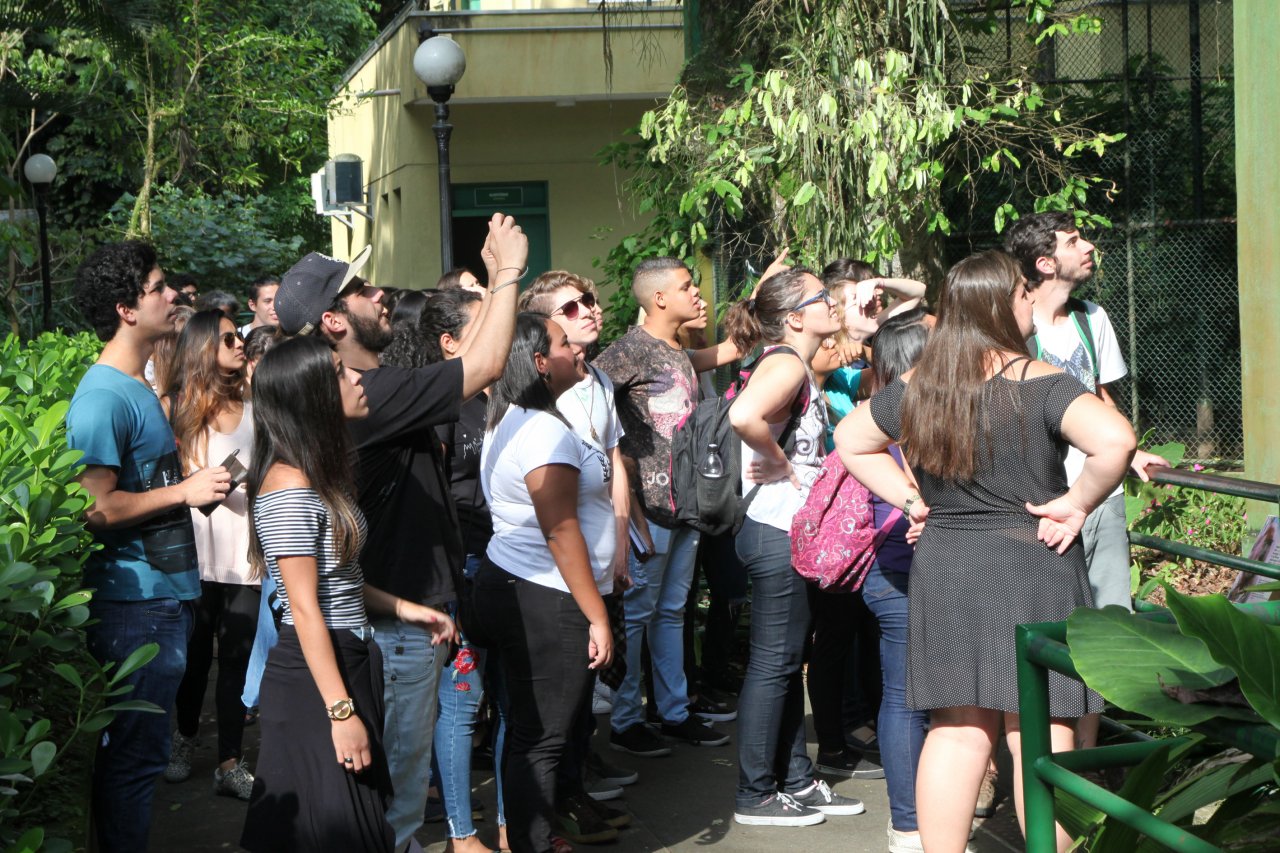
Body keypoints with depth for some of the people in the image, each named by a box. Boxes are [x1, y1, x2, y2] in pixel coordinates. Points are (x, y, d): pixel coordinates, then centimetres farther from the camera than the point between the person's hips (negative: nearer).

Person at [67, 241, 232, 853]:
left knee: (139, 750, 19)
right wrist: (184, 490, -17)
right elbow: (98, 507, -24)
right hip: (135, 602, -10)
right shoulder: (102, 397, -17)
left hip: (164, 595, 10)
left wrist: (202, 484, 13)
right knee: (133, 752, -3)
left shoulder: (139, 388, 15)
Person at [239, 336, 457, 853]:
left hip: (347, 661, 10)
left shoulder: (320, 477, 11)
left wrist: (403, 608, 14)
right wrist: (341, 711, -22)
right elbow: (304, 607, -21)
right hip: (313, 676, -10)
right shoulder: (290, 488, -19)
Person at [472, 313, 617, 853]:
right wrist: (597, 616, -17)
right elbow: (561, 532, -20)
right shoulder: (546, 430, -17)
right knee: (541, 738, -4)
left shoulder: (508, 421, 14)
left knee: (527, 730, 16)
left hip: (509, 587, 10)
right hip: (546, 604, -10)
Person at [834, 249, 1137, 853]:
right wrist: (1077, 503, -12)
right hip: (1030, 566, -5)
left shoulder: (915, 387, 5)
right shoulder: (1038, 384, -12)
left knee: (956, 731, 11)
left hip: (940, 567, 5)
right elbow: (1115, 441, -26)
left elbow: (850, 441, 19)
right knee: (1040, 735, 1)